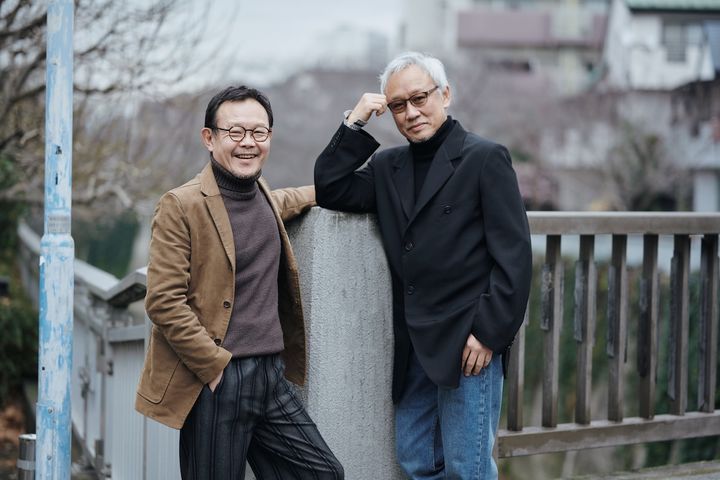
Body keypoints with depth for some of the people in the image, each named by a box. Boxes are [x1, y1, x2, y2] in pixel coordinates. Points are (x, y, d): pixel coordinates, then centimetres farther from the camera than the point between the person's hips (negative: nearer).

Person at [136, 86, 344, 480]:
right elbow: (164, 302, -15)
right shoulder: (181, 206, -10)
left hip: (272, 377, 7)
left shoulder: (263, 197, 13)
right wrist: (215, 365, -16)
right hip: (214, 383, -7)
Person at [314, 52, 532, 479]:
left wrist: (488, 333, -15)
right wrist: (354, 125, 3)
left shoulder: (485, 158, -4)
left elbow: (513, 254, -9)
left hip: (468, 343, -6)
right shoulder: (388, 166, 16)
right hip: (413, 347, 6)